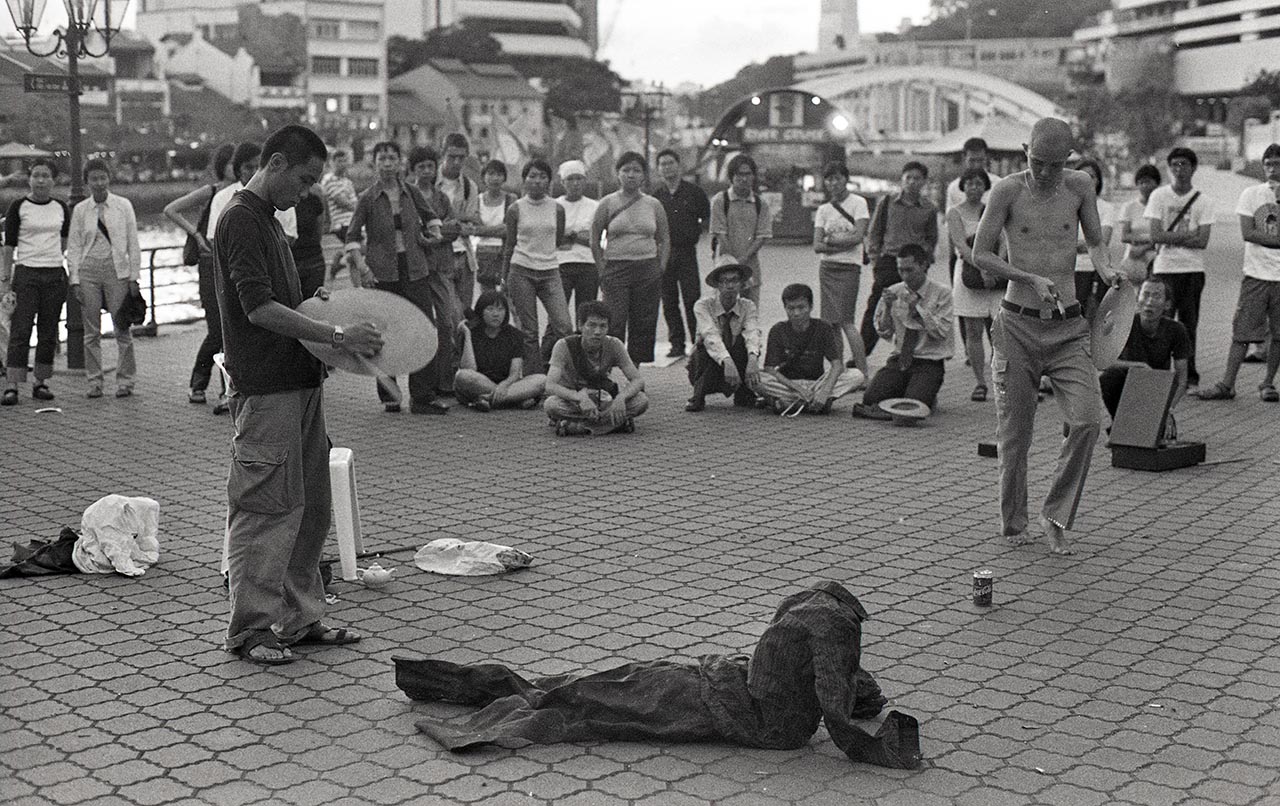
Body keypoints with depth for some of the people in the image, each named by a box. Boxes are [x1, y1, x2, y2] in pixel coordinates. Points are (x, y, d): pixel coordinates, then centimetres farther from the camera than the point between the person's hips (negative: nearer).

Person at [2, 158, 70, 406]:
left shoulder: (61, 208, 7)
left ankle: (41, 383, 15)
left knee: (48, 333, 6)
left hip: (55, 276, 3)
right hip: (26, 275, -3)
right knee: (20, 331, -8)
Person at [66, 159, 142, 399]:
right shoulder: (80, 210, 7)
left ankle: (125, 381, 5)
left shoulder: (123, 206, 3)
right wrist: (75, 279, -1)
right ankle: (94, 382, 10)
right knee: (92, 331, 4)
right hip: (89, 271, 1)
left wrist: (134, 277, -2)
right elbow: (73, 247, 7)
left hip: (117, 270, -1)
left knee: (122, 329, -3)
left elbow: (133, 244, 4)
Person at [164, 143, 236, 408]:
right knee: (217, 331, -7)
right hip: (212, 264, -4)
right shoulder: (210, 192, -3)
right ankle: (197, 384, 11)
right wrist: (197, 234, -7)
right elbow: (170, 210, -3)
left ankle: (229, 390, 10)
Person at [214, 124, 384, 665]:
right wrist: (336, 334, -21)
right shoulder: (241, 219, -12)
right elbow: (259, 308, -22)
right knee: (266, 509, -4)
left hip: (299, 382, 10)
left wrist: (323, 318, 11)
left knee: (310, 508, 12)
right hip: (266, 389, -10)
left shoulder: (269, 219, 19)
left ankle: (300, 618, 21)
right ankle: (249, 629, 5)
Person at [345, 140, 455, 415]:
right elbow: (352, 236, 0)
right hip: (382, 272, -2)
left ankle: (423, 397, 0)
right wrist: (360, 265, -11)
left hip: (415, 268, 2)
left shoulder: (411, 192, 7)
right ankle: (389, 396, 14)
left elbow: (429, 215, 25)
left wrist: (434, 232, 7)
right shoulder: (368, 199, -1)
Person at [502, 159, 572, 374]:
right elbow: (509, 246, 10)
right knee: (528, 332, -2)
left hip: (550, 272, 2)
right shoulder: (516, 209, 2)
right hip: (521, 272, -1)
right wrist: (505, 279, 12)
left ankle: (545, 362, 12)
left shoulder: (557, 209, 4)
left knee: (564, 327, -12)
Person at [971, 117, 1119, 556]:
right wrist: (1031, 278, -13)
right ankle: (1013, 523, 22)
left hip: (1067, 327, 2)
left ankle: (1056, 517, 2)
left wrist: (1106, 270, -7)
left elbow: (1095, 242, 15)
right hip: (1018, 326, -2)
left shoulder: (1079, 186, 4)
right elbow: (980, 254, -2)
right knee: (1014, 433, 3)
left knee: (1087, 420, -14)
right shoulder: (1007, 190, -4)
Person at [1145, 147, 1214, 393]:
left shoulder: (1202, 201, 4)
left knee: (1188, 326, 2)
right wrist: (1188, 235, -9)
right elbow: (1155, 236, -8)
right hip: (1165, 269, -1)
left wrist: (1170, 238, -9)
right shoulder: (1158, 196, 2)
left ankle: (1189, 379, 8)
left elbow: (1203, 241, -5)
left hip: (1193, 270, 1)